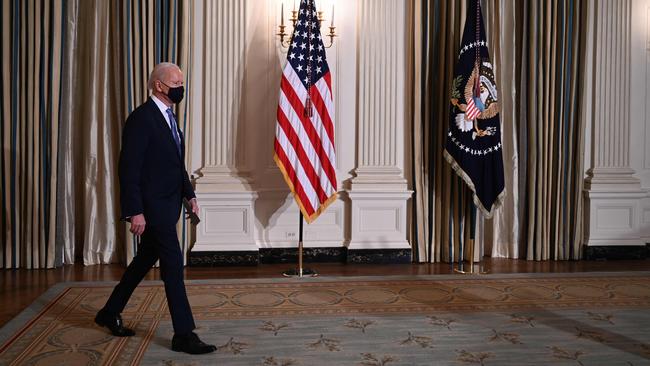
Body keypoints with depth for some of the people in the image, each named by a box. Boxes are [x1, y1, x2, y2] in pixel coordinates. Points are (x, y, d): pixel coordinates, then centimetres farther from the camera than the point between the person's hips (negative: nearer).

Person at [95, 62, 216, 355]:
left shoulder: (168, 117, 14)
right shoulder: (141, 118, -15)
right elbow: (129, 168, -19)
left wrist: (189, 194, 15)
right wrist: (135, 212, -21)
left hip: (167, 205, 9)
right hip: (151, 207, -9)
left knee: (145, 261, 18)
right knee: (173, 265, -6)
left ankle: (110, 313, 35)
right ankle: (184, 334, 2)